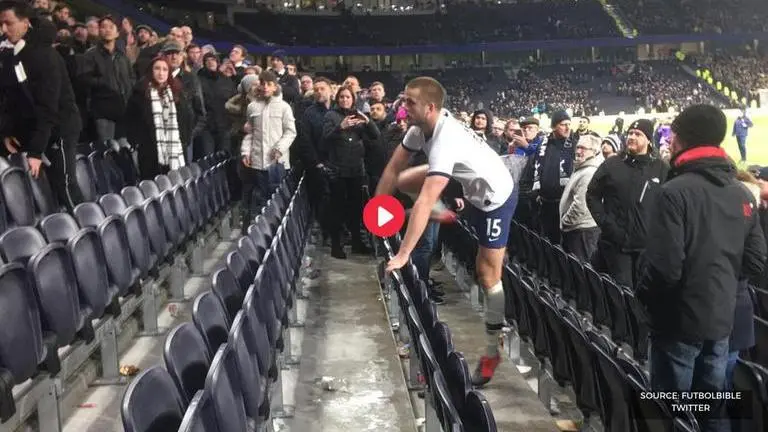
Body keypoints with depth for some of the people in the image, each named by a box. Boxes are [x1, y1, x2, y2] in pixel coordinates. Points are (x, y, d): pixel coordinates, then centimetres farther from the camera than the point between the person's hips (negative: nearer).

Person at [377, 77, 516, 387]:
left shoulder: (445, 141, -37)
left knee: (487, 274, -4)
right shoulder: (421, 127, -12)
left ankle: (492, 352, 10)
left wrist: (403, 255, -41)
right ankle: (445, 215, 20)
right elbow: (394, 168, -4)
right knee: (404, 182, -6)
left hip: (496, 196, -8)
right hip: (470, 186, 8)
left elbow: (424, 204, -41)